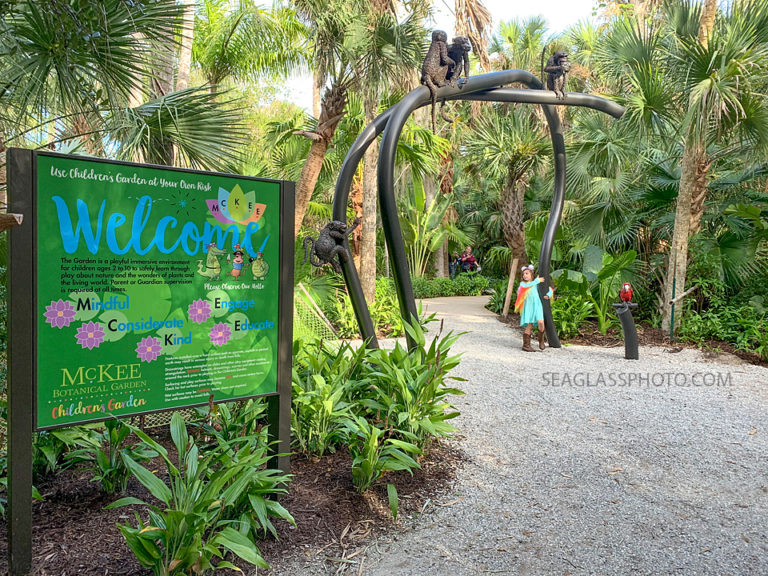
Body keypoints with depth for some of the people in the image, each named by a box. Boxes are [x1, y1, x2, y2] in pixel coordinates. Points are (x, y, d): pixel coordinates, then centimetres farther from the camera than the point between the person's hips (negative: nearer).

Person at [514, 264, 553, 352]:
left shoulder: (537, 284, 15)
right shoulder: (522, 284, 10)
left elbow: (549, 289, 22)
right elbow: (526, 286, -15)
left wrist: (548, 295, 0)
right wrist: (537, 280, -8)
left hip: (537, 306, 1)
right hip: (528, 307, -1)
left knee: (540, 322, -18)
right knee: (529, 325, -7)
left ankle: (541, 340, 3)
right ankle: (526, 345, -1)